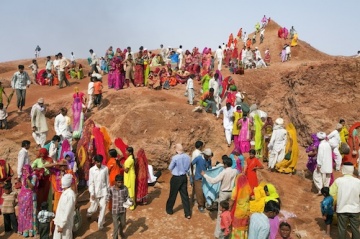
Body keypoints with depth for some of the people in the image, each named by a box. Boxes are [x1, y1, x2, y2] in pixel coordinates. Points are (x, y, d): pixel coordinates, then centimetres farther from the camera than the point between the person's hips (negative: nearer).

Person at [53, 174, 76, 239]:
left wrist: (61, 225, -19)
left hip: (65, 224, -8)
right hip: (60, 222, 8)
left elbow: (67, 212, -23)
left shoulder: (70, 195, -24)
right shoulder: (64, 192, 4)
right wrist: (56, 220, 16)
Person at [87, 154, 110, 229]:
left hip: (104, 191, 1)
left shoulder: (105, 168, -5)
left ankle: (100, 224, 13)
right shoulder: (92, 170, -9)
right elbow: (91, 183, -8)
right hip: (95, 192, -1)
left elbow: (107, 180, 4)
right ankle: (89, 213, 45)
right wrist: (92, 193, -13)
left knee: (103, 208, 1)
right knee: (94, 208, 10)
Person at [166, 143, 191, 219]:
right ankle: (188, 214, 11)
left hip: (176, 178, -4)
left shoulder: (175, 157, -21)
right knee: (184, 195, 9)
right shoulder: (187, 157, -4)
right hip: (184, 177, 5)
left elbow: (170, 168, -8)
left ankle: (169, 209, 31)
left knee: (173, 195, 13)